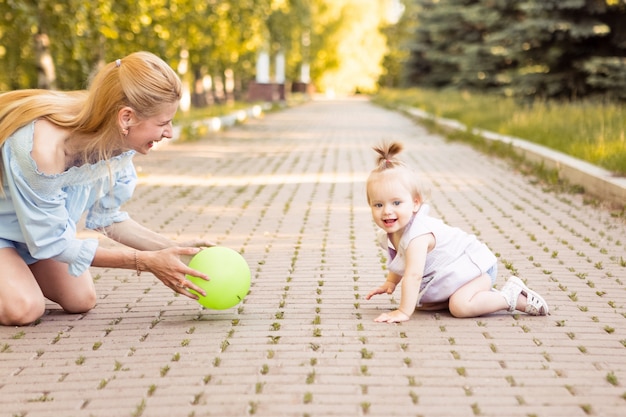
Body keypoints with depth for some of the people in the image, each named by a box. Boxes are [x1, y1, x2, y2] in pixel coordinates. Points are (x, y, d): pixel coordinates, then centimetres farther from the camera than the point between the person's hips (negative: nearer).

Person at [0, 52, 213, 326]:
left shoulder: (117, 142, -21)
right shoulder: (43, 148, -41)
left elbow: (107, 218, -5)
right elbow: (51, 242, -27)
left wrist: (174, 249, -16)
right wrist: (146, 262, -29)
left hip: (40, 220, 7)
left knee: (81, 301, 1)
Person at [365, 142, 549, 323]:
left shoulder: (417, 234, -33)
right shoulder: (387, 235, -3)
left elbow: (413, 275, -36)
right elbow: (399, 262, 18)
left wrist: (404, 312, -34)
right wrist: (390, 283, 3)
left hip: (475, 265, -10)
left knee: (459, 306, -29)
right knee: (421, 302, 8)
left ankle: (513, 296, -8)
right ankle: (482, 295, 13)